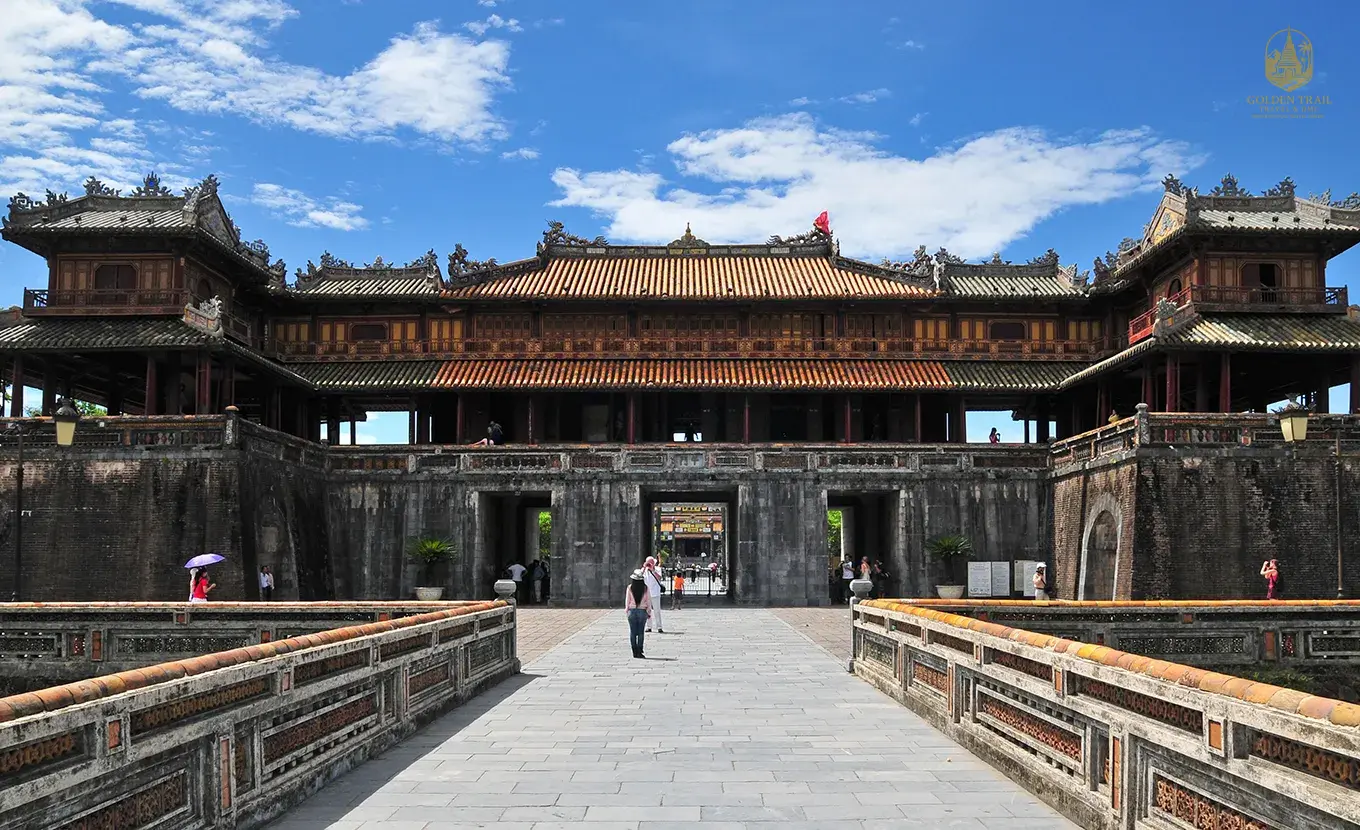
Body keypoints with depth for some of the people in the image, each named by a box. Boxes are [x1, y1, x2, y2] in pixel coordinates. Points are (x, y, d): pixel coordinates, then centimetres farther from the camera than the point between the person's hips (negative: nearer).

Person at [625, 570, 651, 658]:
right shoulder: (645, 588, -6)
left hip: (632, 611, 0)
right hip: (642, 611, 0)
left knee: (632, 632, 8)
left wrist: (627, 610, 12)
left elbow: (627, 600, 0)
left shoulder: (630, 587, -7)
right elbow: (648, 601, -1)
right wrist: (649, 613, 9)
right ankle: (639, 652, 4)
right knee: (640, 632, 7)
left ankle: (634, 652, 8)